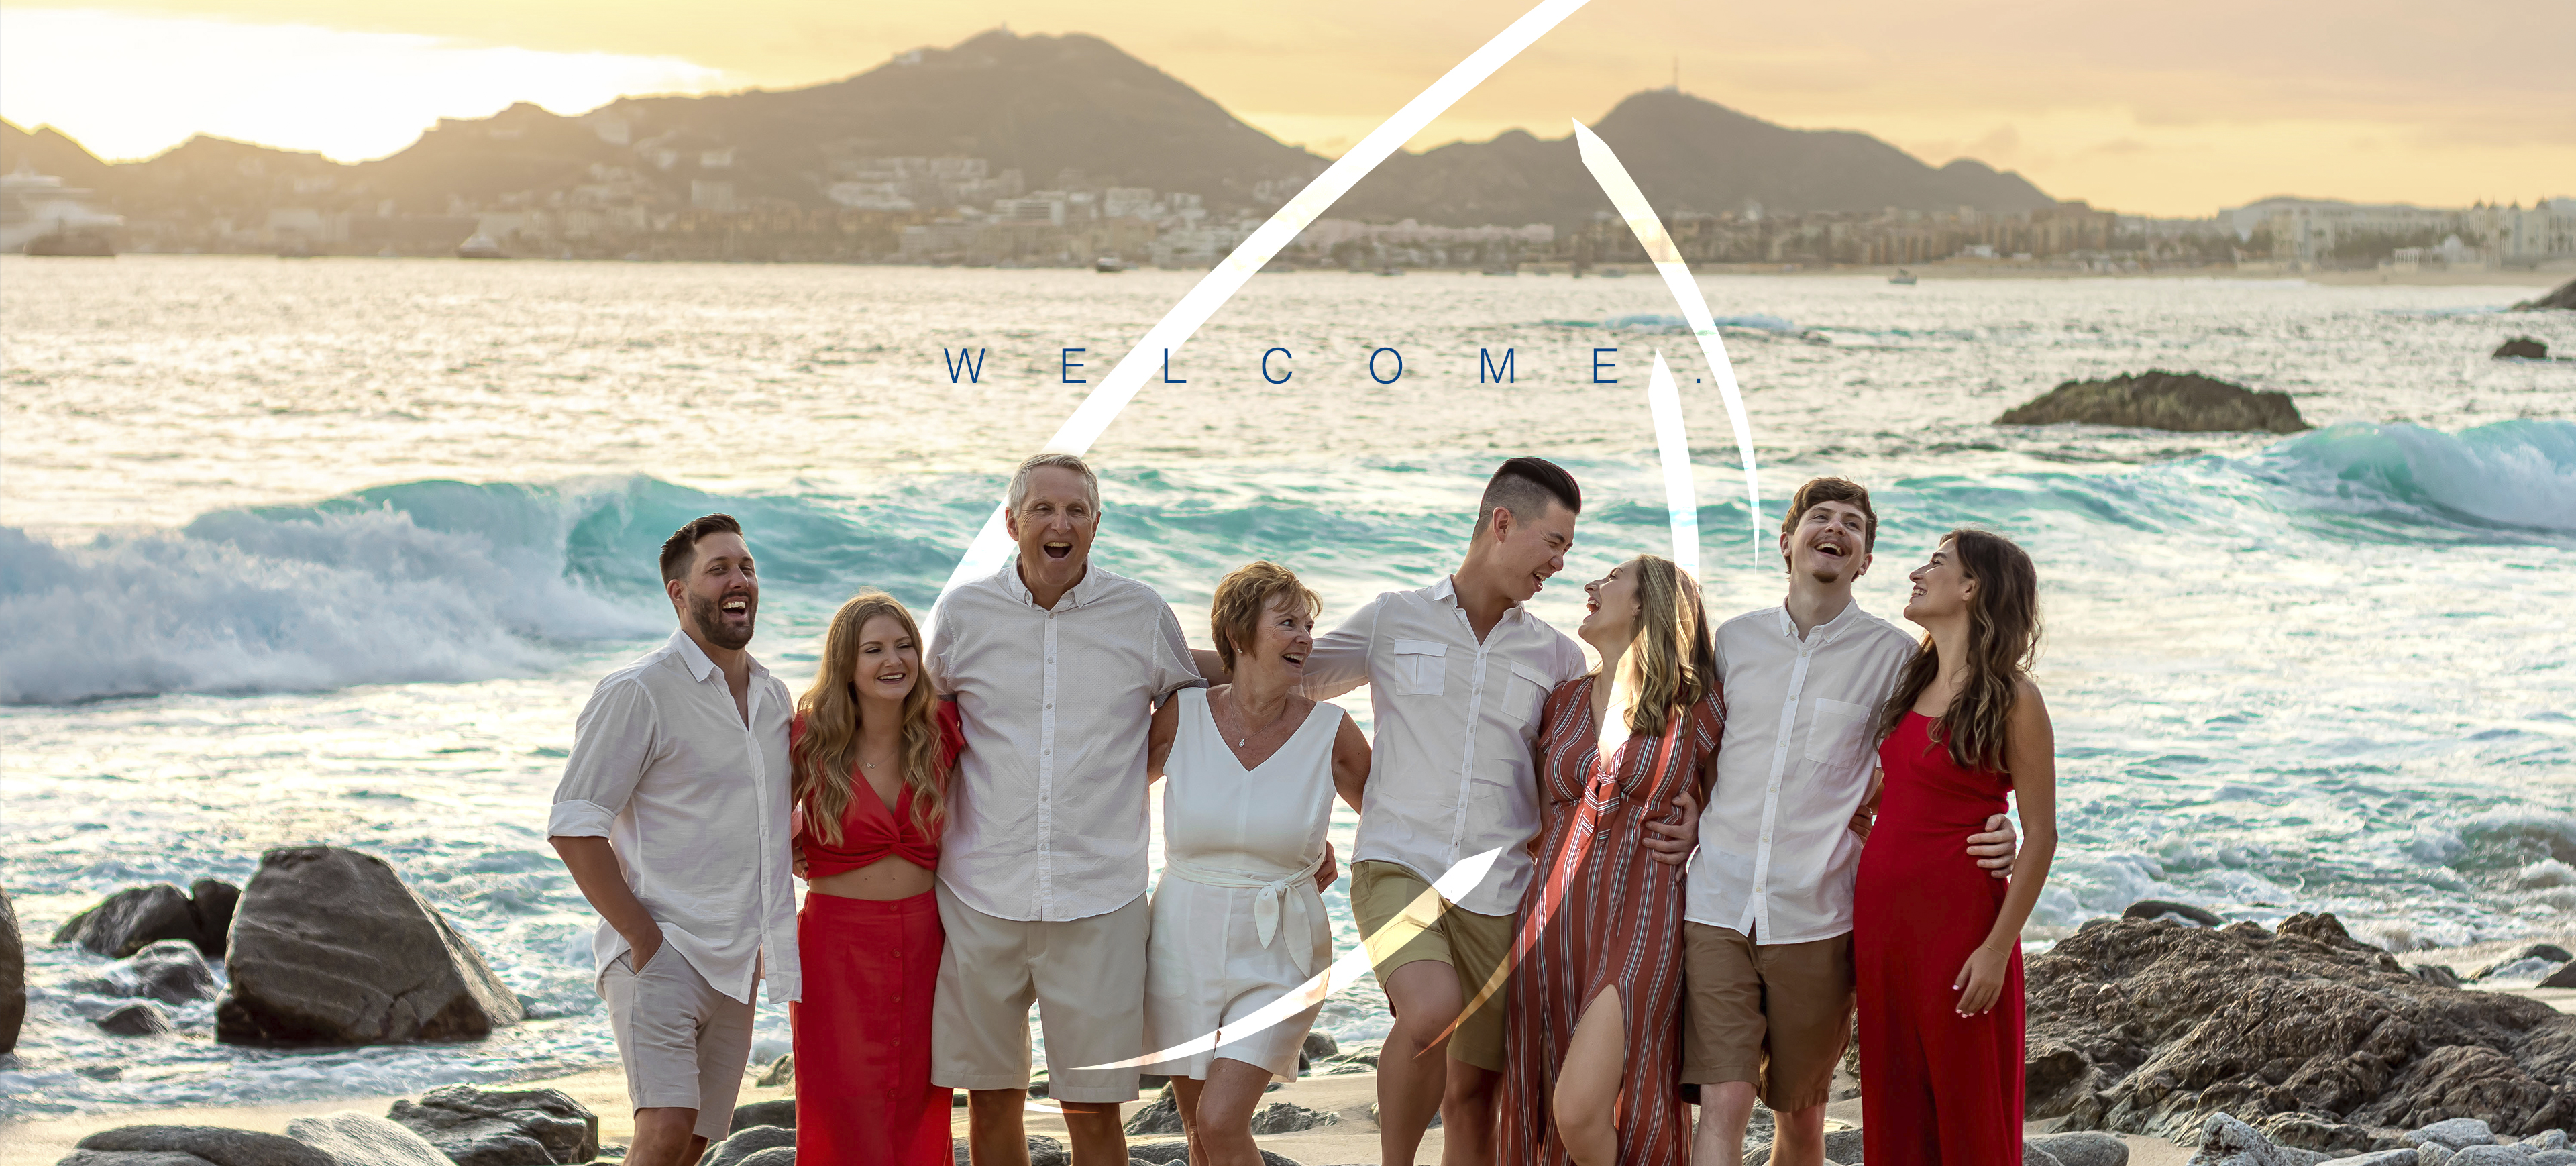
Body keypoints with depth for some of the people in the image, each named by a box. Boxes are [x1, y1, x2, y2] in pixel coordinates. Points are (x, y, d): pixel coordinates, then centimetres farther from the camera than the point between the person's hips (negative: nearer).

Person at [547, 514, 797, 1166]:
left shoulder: (773, 697, 15)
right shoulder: (639, 694, -8)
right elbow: (574, 829, -12)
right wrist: (643, 937, -15)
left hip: (736, 966, 7)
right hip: (661, 957, -7)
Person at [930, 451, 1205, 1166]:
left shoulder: (1144, 617, 2)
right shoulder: (962, 614, 3)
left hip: (1098, 902, -1)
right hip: (981, 894, 1)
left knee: (1093, 1108, -1)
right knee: (991, 1098, 7)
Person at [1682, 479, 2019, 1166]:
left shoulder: (1893, 656, 3)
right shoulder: (1734, 640, 11)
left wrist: (1994, 838, -11)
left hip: (1816, 920, -1)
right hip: (1717, 904, 1)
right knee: (1723, 1107, -10)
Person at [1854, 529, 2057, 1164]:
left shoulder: (2012, 700, -10)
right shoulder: (1912, 683, 11)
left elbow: (2040, 837, -11)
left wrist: (1999, 947, -16)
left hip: (1956, 919, -7)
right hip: (1880, 914, 7)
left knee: (1968, 1114, 2)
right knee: (1894, 1111, 10)